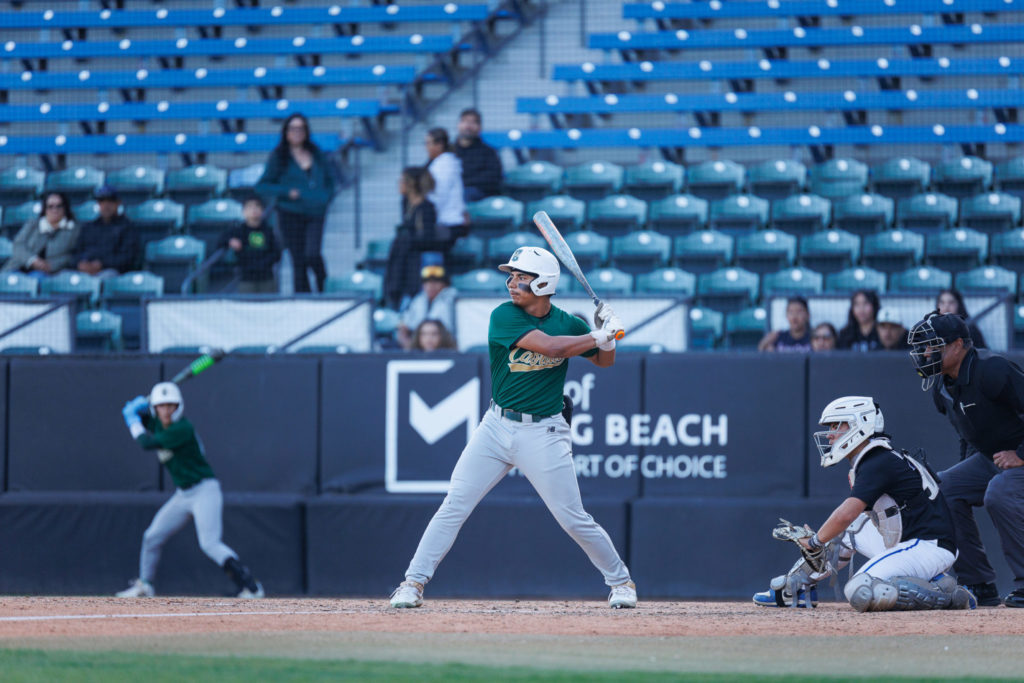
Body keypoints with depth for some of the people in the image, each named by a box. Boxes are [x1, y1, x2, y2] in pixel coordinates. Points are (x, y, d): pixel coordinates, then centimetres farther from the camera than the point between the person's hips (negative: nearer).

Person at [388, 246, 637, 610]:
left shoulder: (567, 323, -1)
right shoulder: (504, 317, -9)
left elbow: (605, 360, 14)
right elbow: (549, 346, -22)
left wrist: (607, 333, -7)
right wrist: (598, 336, -16)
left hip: (543, 434, 0)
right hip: (497, 426, 0)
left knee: (574, 520, 1)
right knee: (455, 504, -5)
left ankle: (620, 580, 20)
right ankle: (414, 582, 0)